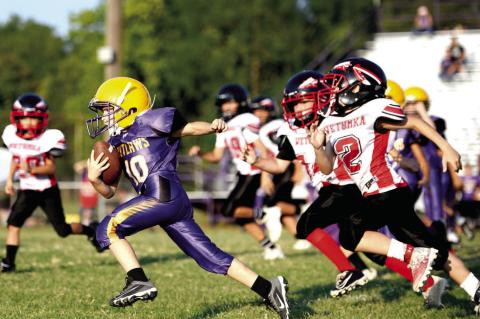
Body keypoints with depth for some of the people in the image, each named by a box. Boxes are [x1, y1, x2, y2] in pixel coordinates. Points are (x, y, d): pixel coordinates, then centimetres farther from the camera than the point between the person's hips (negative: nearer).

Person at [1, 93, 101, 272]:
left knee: (63, 230, 3)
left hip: (48, 190, -4)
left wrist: (32, 169, -36)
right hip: (27, 190, 4)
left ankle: (89, 232, 32)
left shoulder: (48, 139, -18)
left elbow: (51, 168, -20)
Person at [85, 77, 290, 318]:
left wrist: (213, 126, -21)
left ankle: (139, 282, -14)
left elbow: (191, 128, -1)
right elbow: (109, 192, 23)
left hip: (165, 196, -8)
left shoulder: (148, 122, 0)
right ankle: (269, 289, 6)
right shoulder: (116, 143, 22)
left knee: (108, 228, -10)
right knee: (211, 258, 5)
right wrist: (95, 179, 1)